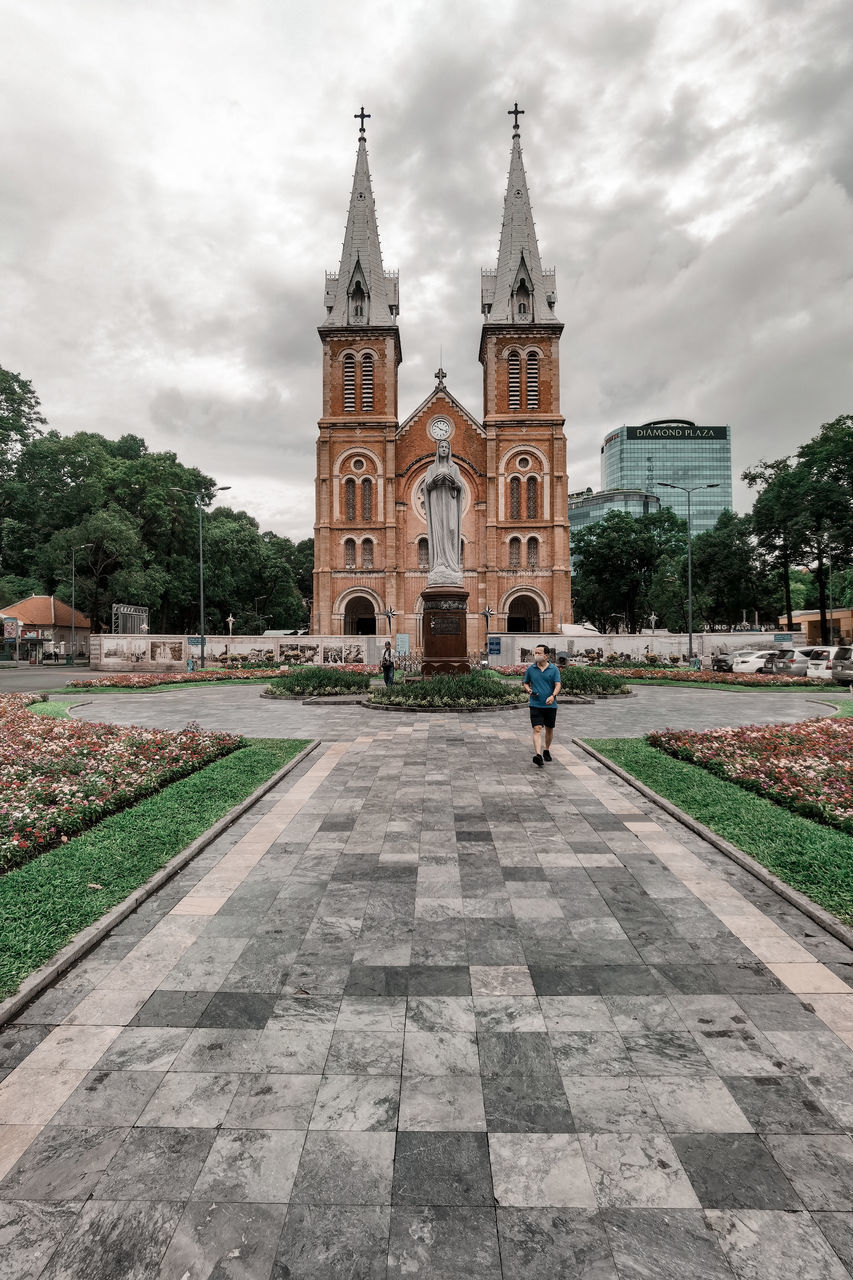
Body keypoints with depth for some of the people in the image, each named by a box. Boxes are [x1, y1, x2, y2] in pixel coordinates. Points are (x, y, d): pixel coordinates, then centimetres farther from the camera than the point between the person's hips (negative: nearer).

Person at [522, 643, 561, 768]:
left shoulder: (554, 669, 0)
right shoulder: (530, 669, 4)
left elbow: (558, 685, -8)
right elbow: (525, 683, 15)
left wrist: (553, 695, -27)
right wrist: (529, 690, -6)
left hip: (550, 705, 1)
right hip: (535, 705, -1)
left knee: (549, 729, 14)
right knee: (537, 729, -14)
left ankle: (547, 750, 36)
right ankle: (538, 755, -23)